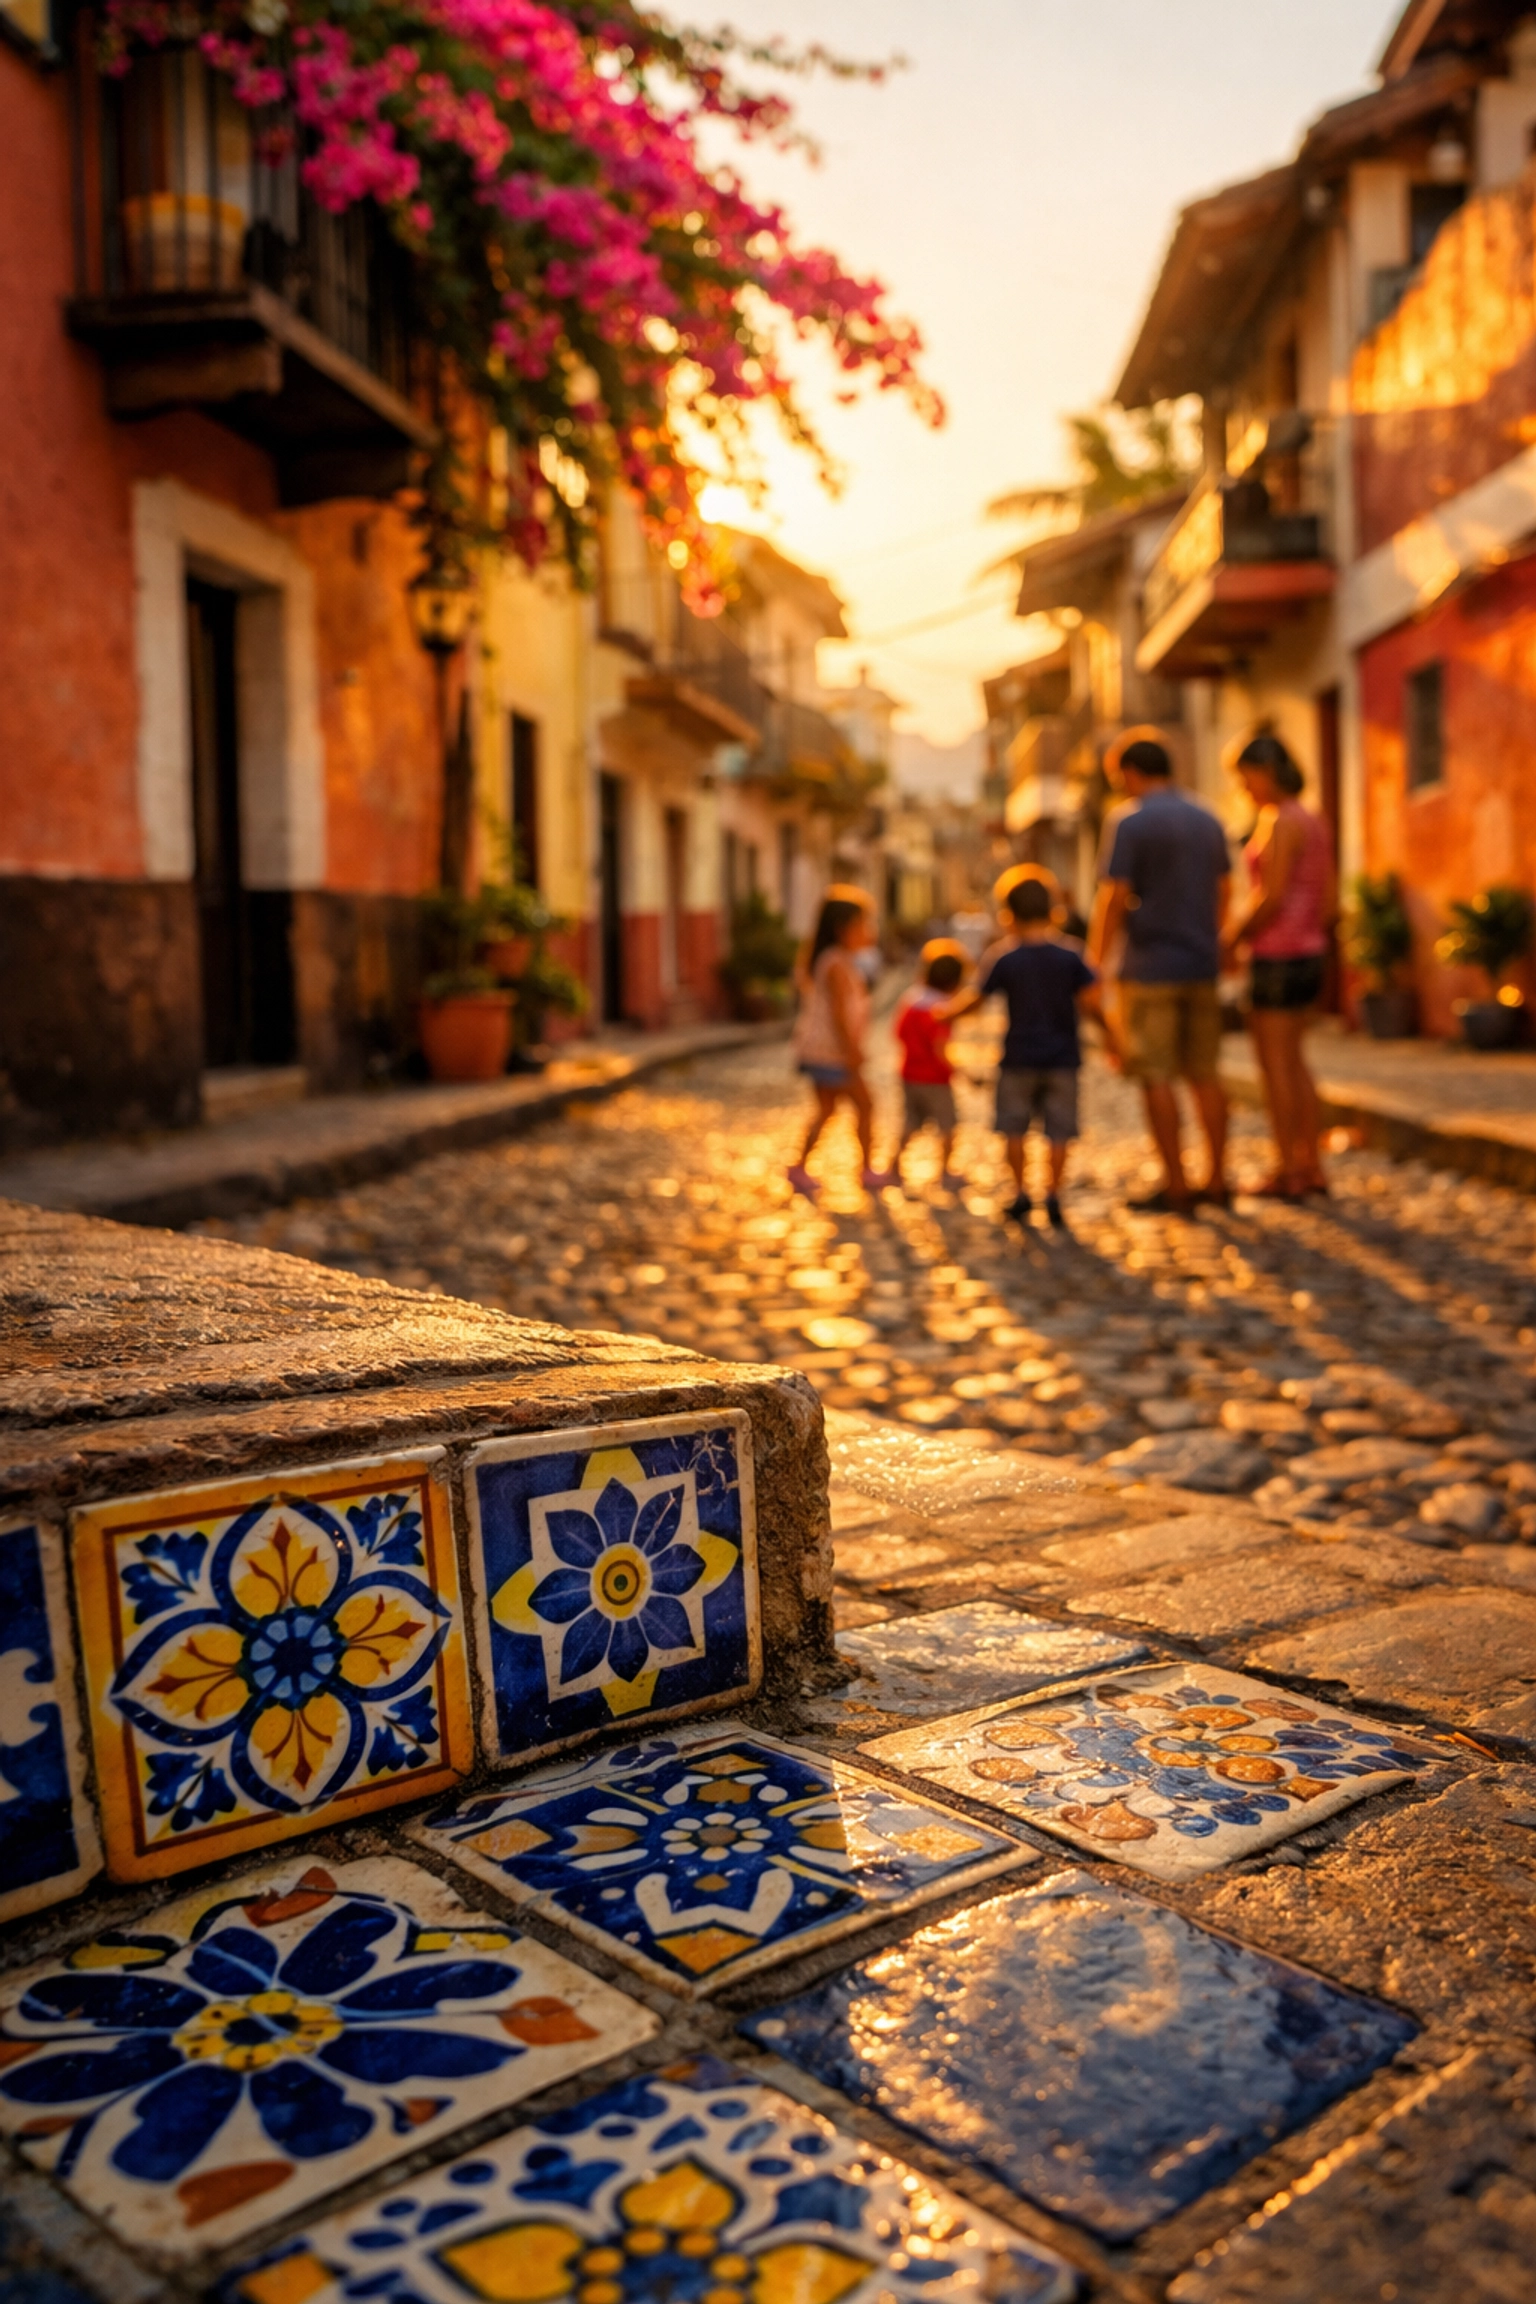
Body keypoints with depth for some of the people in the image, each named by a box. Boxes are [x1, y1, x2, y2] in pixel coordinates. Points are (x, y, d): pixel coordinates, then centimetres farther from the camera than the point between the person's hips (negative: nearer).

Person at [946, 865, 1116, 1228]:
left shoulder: (1003, 956, -7)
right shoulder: (1070, 953, -6)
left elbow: (977, 997, 1)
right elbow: (1091, 1000, -7)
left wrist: (947, 1011, 18)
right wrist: (1107, 1029, 9)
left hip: (1019, 1058, 0)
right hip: (1062, 1057, 1)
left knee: (1014, 1127, 13)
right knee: (1059, 1131, 6)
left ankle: (1020, 1194, 12)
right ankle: (1053, 1196, 5)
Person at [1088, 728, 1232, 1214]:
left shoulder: (1129, 821, -9)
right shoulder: (1207, 820, 12)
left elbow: (1113, 898, -14)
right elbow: (1224, 892, 18)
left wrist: (1094, 963, -8)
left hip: (1150, 968, -6)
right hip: (1202, 965, 7)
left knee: (1157, 1076, -2)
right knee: (1204, 1073, 11)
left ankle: (1175, 1187, -1)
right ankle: (1216, 1179, 15)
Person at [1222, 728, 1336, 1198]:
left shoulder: (1280, 823, -16)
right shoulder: (1312, 821, 13)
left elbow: (1272, 899, -20)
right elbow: (1329, 898, 15)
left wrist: (1232, 940, -8)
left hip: (1276, 957, -9)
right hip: (1309, 953, 9)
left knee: (1274, 1063, -2)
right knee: (1292, 1060, 16)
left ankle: (1286, 1174, 2)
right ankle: (1311, 1166, 19)